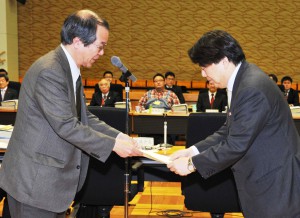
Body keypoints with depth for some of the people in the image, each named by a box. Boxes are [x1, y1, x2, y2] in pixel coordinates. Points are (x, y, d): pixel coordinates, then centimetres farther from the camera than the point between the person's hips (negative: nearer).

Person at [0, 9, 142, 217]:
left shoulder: (70, 70, 10)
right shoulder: (49, 72, -22)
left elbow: (83, 117, 14)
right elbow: (66, 126, -25)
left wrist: (118, 136, 2)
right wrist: (113, 145, -19)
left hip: (52, 177, 10)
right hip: (34, 180, -9)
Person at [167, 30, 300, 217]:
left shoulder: (252, 89, -25)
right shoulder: (242, 80, 6)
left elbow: (236, 144, -24)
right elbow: (229, 131, 11)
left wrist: (192, 164, -16)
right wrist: (194, 151, 3)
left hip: (276, 182, -9)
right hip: (263, 177, 9)